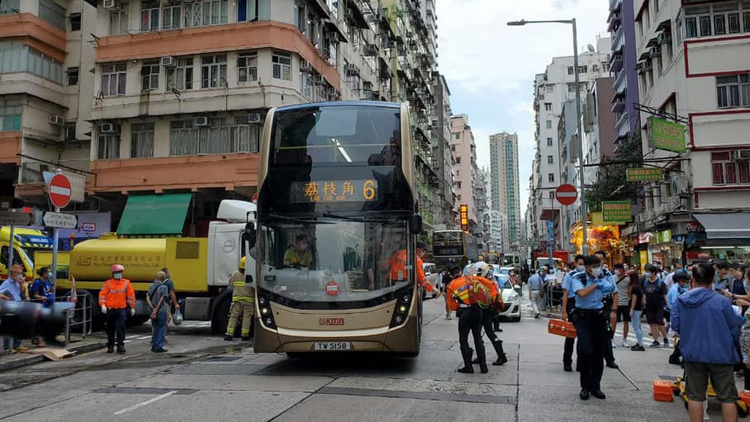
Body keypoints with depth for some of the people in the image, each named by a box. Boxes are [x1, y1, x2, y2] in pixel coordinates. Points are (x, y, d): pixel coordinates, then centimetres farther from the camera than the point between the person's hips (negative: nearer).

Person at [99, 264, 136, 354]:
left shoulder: (126, 283, 3)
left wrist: (132, 307, 6)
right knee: (110, 328, 12)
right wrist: (103, 305, -19)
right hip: (110, 309, 1)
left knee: (121, 328, -10)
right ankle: (110, 346, 26)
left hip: (121, 309, -1)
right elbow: (102, 295, -5)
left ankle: (120, 346, -5)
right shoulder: (108, 283, 1)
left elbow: (131, 296, 6)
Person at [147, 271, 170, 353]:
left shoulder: (151, 286, 9)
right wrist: (156, 309, -11)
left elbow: (147, 298, 0)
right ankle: (159, 347, 0)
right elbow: (161, 300, -16)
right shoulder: (164, 287, -10)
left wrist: (153, 308, -6)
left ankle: (154, 346, 19)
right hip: (162, 311, -6)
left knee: (155, 329, 15)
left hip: (153, 311, 6)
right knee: (162, 329, 2)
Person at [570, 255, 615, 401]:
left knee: (599, 353, 8)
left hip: (599, 316, 5)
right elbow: (582, 293, -26)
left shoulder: (602, 278, 5)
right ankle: (585, 387, 1)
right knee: (585, 350, -15)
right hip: (583, 317, -4)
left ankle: (595, 387, 20)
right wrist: (595, 284, -14)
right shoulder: (578, 278, -8)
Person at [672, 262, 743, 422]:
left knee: (695, 396, 11)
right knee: (727, 397, 10)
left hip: (693, 355, 2)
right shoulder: (722, 301, -12)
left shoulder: (681, 301, -5)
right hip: (721, 355, -2)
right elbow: (735, 328, -4)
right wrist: (735, 348, 15)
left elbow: (675, 326, 1)